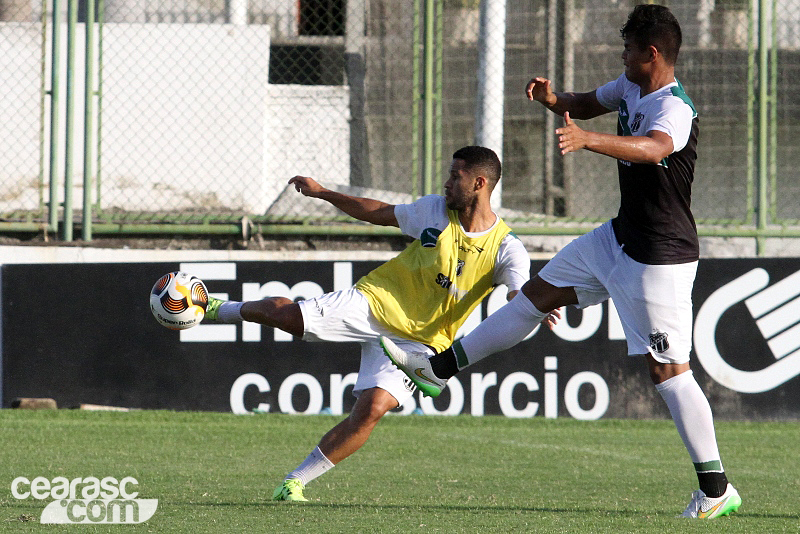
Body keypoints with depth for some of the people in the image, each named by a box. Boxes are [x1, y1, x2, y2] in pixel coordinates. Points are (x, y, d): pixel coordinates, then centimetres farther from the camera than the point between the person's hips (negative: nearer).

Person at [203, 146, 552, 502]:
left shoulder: (506, 249, -9)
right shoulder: (434, 210, 0)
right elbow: (380, 214, 15)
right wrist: (322, 193, 17)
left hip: (418, 339, -2)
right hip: (375, 301, 2)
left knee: (372, 410, -21)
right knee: (281, 312, -15)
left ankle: (294, 484, -8)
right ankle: (218, 310, 17)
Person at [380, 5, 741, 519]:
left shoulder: (673, 110, -25)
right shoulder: (630, 87, 5)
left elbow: (653, 148, -47)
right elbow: (587, 104, 23)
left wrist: (587, 139, -62)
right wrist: (554, 99, -2)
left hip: (660, 259, -10)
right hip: (620, 239, 10)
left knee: (668, 370, -9)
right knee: (539, 293, 16)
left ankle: (716, 489, -3)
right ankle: (441, 367, 28)